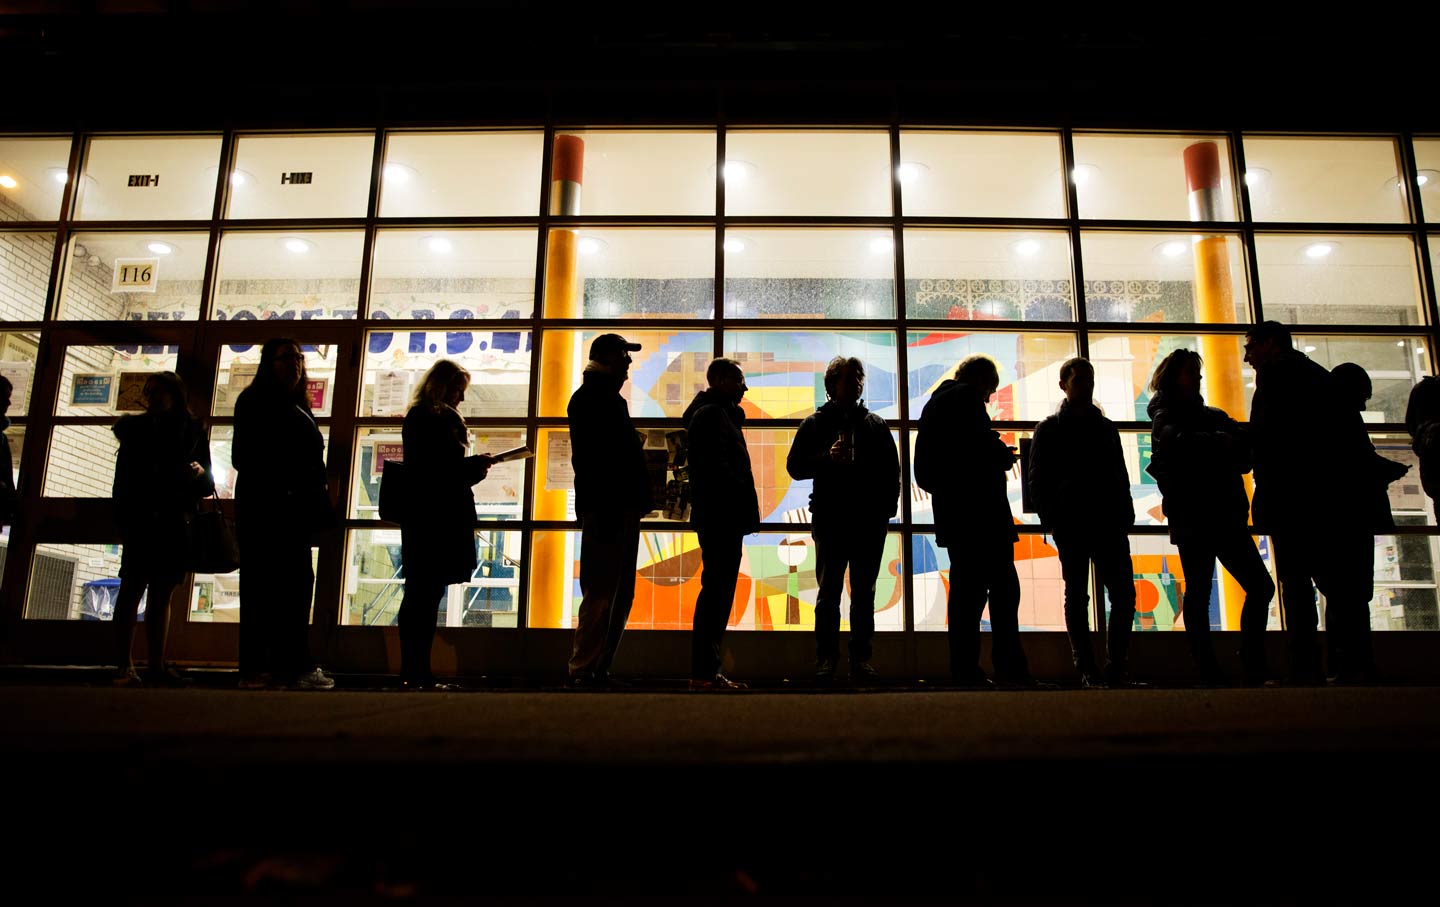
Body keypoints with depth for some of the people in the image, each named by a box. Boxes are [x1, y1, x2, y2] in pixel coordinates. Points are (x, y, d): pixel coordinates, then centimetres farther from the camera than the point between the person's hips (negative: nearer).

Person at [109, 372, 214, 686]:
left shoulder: (193, 432, 13)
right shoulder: (135, 428, 11)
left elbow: (208, 485, 11)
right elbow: (123, 479, 6)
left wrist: (201, 472, -12)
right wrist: (124, 520, -6)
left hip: (176, 524, 2)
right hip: (142, 521, -2)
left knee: (162, 595, 4)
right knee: (133, 588, -8)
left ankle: (156, 666, 6)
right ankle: (123, 666, -8)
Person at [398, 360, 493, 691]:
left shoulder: (443, 419, 22)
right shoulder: (422, 419, -6)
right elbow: (424, 468, -16)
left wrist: (472, 467, 5)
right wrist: (471, 465, -14)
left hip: (444, 519, 9)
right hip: (428, 518, -9)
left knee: (427, 595, 8)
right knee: (421, 595, -8)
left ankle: (419, 673, 10)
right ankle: (413, 674, -6)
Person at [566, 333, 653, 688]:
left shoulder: (608, 397, 23)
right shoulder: (590, 397, -7)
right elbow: (589, 459, -17)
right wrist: (602, 512, -23)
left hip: (621, 510, 10)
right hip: (606, 510, -10)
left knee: (620, 595, 12)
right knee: (601, 594, -8)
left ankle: (600, 669, 17)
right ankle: (584, 671, -1)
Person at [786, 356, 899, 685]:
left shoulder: (875, 425, 12)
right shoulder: (816, 424, 7)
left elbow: (892, 471, 12)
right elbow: (795, 466, 1)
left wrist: (887, 508, -1)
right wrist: (827, 458, -15)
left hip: (869, 522, 2)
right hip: (830, 521, -2)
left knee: (864, 596, 6)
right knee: (829, 595, 2)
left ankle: (861, 659, 11)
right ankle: (826, 659, 7)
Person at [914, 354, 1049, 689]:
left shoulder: (935, 402, 22)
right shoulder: (967, 397, -5)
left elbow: (924, 470, 22)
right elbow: (980, 447, -19)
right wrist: (1005, 457, 2)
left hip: (951, 511, 9)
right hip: (979, 509, -9)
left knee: (965, 587, 8)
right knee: (1003, 586, -8)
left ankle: (965, 670, 7)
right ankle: (1010, 668, -11)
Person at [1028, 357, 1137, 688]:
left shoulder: (1106, 427, 20)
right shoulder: (1050, 429, 7)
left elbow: (1121, 476, 19)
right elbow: (1038, 480, 1)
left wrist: (1126, 515, 5)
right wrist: (1052, 520, -9)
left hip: (1109, 523, 4)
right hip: (1072, 525, -4)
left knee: (1124, 593, -3)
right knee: (1077, 596, -1)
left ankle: (1117, 667, 5)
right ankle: (1087, 670, 3)